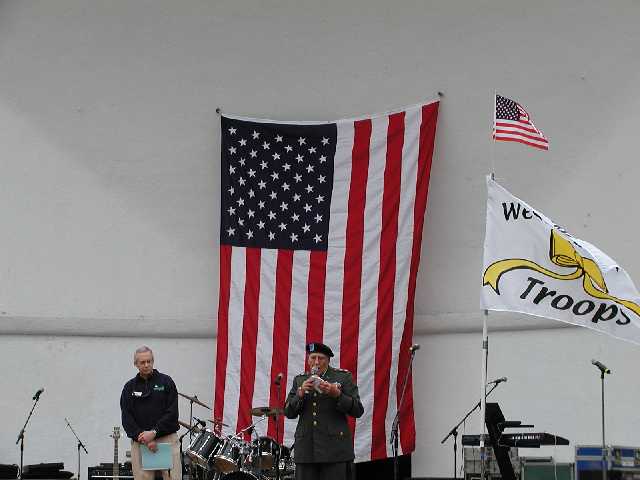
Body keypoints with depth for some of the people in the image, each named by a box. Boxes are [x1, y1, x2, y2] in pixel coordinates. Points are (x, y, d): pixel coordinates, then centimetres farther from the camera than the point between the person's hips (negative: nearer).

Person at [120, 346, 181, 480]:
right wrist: (142, 438, -11)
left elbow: (172, 413, -3)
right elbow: (126, 418, 2)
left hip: (167, 439, -1)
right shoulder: (130, 387, 10)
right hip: (140, 442, 2)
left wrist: (154, 432, -14)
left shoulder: (166, 382, 5)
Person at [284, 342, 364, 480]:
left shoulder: (343, 377, 4)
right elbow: (288, 413, 9)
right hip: (306, 449, 3)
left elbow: (358, 411, -1)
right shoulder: (299, 380, 14)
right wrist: (300, 393, -8)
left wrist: (336, 394, -16)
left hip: (334, 448, -3)